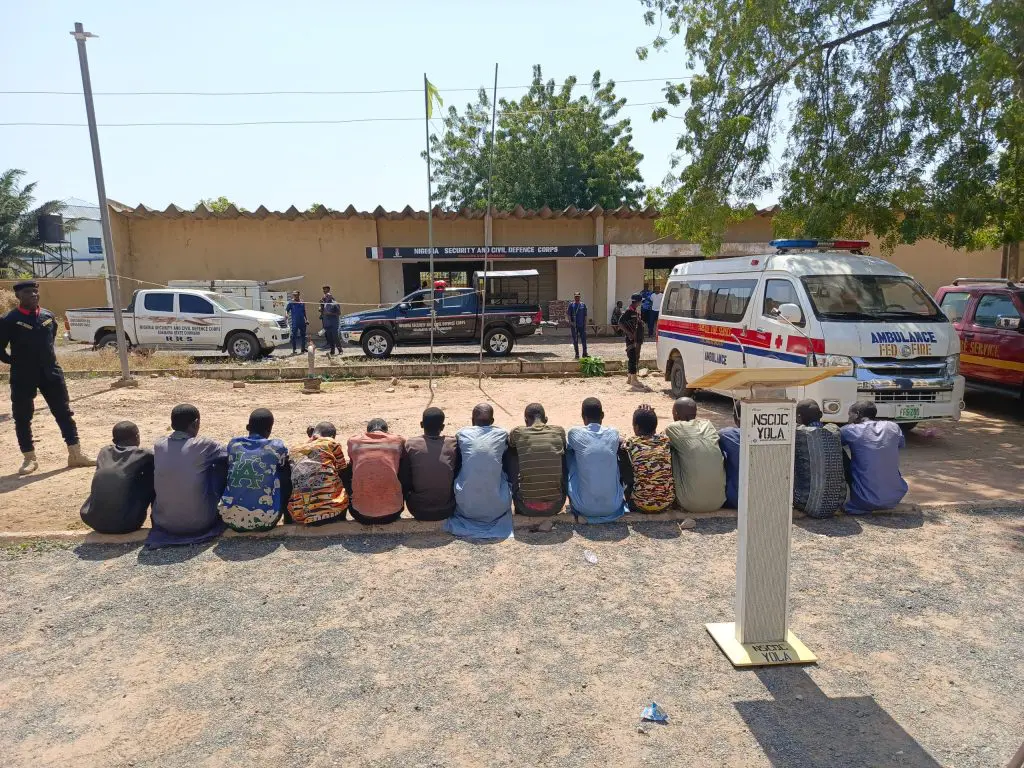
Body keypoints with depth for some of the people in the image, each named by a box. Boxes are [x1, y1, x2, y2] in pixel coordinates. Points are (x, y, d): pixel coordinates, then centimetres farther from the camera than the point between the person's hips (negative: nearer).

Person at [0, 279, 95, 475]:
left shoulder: (49, 316, 4)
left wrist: (46, 359, 14)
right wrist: (16, 362, 0)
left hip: (50, 372, 4)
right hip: (22, 377, -3)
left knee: (64, 413, 5)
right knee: (22, 418, 5)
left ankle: (75, 454, 12)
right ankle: (29, 458, 18)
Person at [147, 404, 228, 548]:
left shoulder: (158, 446, 0)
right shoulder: (205, 446, -12)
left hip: (164, 524, 4)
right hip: (201, 523, -4)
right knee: (220, 465, 12)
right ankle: (220, 513, 26)